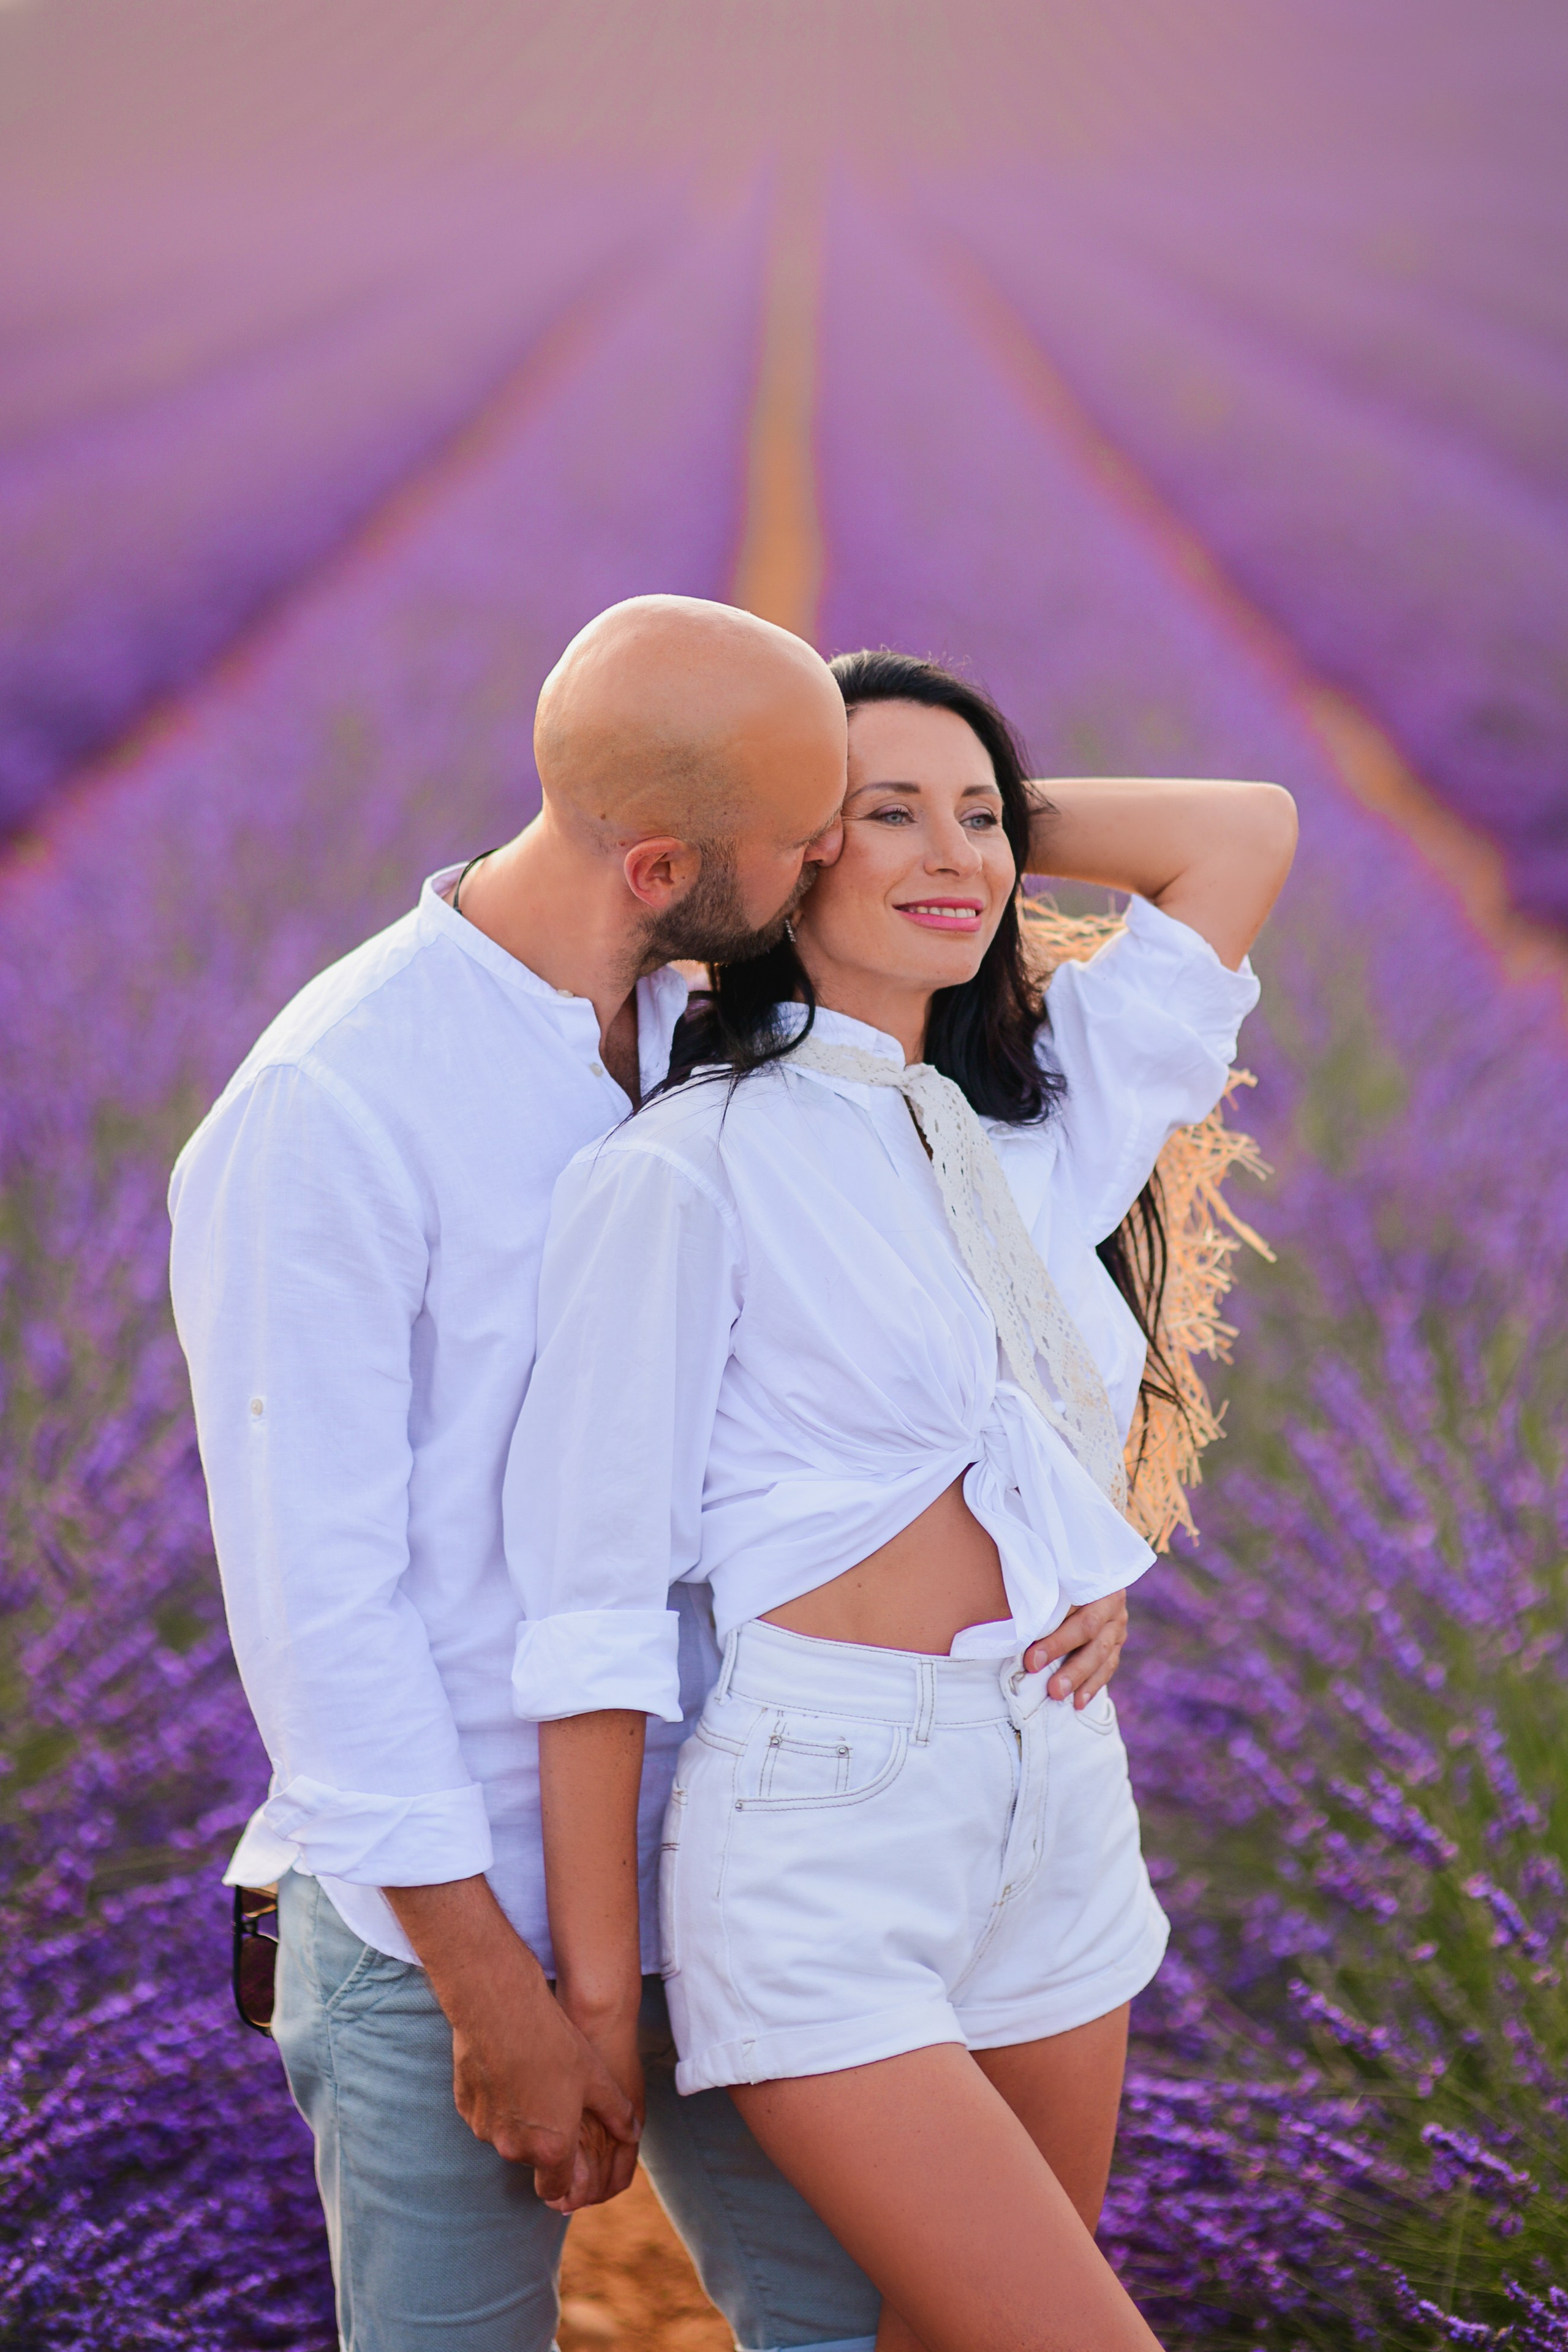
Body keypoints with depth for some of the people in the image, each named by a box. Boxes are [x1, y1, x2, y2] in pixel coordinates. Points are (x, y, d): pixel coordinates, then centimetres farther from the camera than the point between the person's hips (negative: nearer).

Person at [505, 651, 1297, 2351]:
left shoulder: (1038, 1126, 11)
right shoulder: (690, 1166, -9)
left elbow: (1246, 834, 18)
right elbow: (592, 1600, -10)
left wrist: (1002, 823, 10)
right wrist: (595, 1999, -12)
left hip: (1059, 1814, 7)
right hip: (822, 1843, -7)